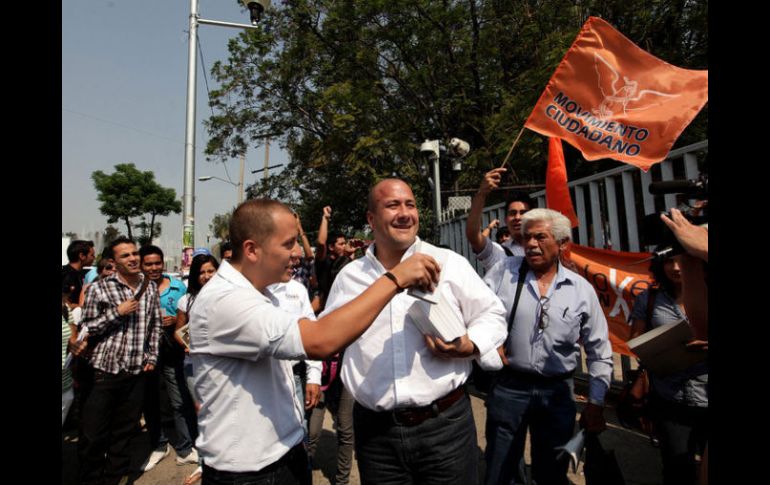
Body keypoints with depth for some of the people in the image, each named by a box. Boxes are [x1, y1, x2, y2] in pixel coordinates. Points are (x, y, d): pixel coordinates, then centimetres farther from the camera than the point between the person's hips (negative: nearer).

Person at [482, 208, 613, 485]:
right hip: (508, 386, -1)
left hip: (558, 392, 2)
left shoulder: (582, 289, 0)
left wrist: (596, 403, 5)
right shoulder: (503, 272, -4)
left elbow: (599, 352, 7)